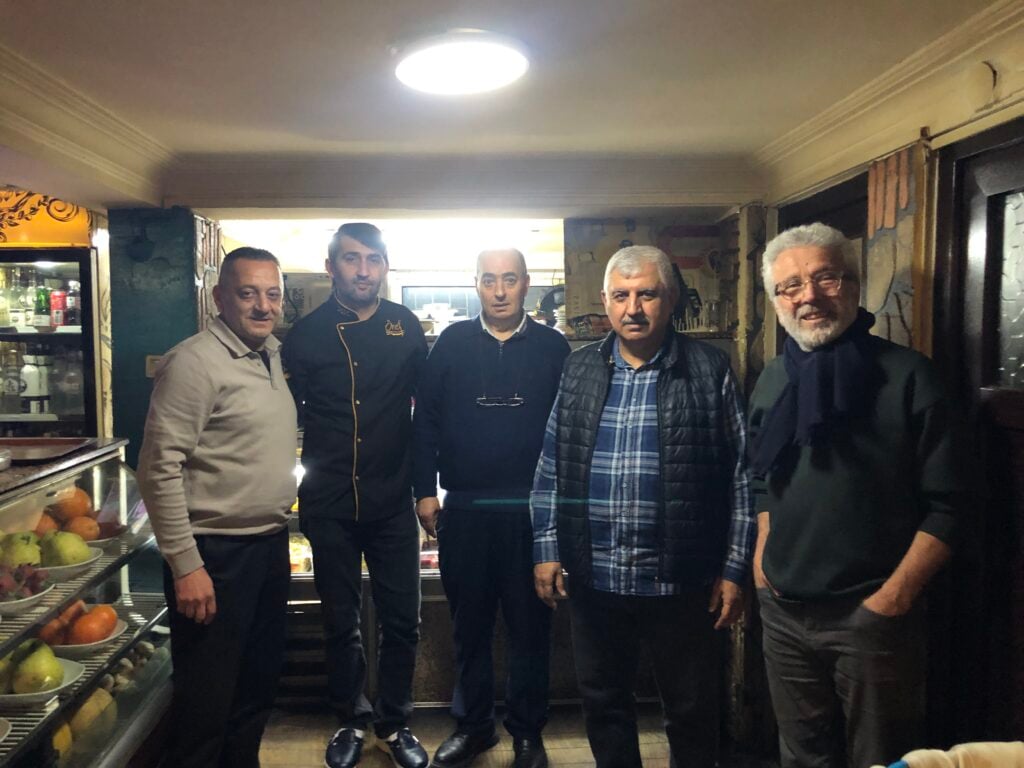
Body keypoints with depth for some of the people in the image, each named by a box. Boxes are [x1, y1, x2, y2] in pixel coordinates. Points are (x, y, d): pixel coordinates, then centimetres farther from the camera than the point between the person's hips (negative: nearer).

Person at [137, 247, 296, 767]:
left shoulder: (274, 355, 9)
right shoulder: (194, 362, -15)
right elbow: (159, 470, -18)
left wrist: (278, 530, 12)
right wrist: (185, 566, -19)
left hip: (271, 544, 8)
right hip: (215, 554, -8)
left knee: (260, 683, 21)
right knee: (207, 699, 6)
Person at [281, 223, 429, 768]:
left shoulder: (404, 326, 1)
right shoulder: (306, 333, -1)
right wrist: (294, 482, -3)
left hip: (392, 499, 1)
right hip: (328, 502, 0)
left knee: (401, 619, 8)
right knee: (340, 620, 13)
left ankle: (394, 723, 28)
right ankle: (352, 720, 33)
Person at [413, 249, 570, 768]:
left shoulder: (553, 347, 2)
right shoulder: (451, 344, 3)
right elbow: (426, 421, 3)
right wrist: (425, 492, 0)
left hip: (532, 508, -1)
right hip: (463, 509, 1)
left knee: (529, 623, 9)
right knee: (469, 621, 13)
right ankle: (472, 724, 30)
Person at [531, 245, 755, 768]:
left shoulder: (710, 370, -4)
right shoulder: (579, 371, 5)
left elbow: (740, 476, -3)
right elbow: (550, 470, 7)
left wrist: (734, 569, -4)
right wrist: (546, 549, 3)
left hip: (680, 581, -2)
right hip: (594, 579, 3)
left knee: (691, 709, 14)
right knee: (602, 701, 19)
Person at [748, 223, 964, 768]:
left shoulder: (906, 375, -10)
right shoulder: (772, 380, 6)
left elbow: (944, 507, -11)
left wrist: (897, 594, -15)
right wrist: (762, 556, 7)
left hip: (873, 615, -4)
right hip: (783, 611, 5)